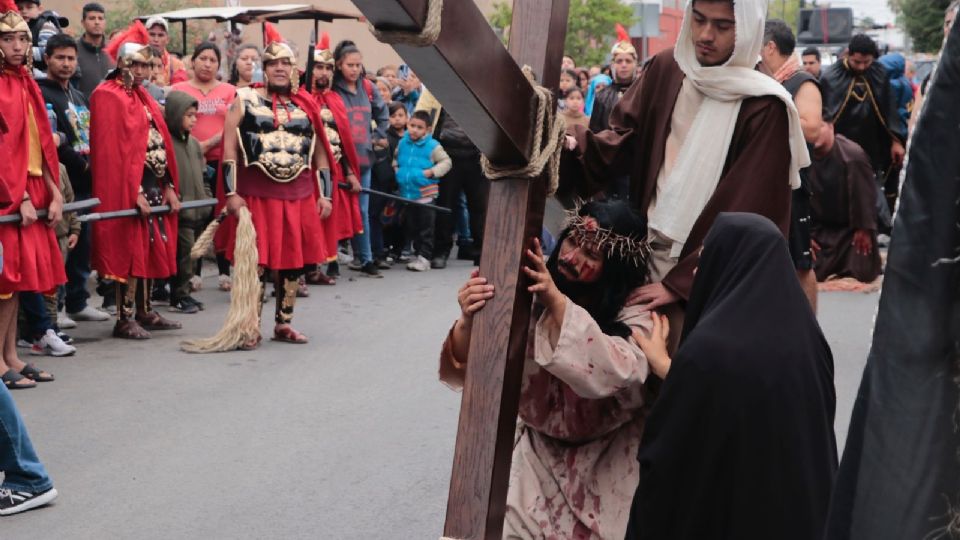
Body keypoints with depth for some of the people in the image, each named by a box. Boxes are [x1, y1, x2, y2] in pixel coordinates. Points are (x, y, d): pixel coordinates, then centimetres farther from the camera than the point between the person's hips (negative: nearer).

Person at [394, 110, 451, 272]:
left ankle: (424, 257, 4)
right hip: (407, 193, 5)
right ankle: (418, 253, 25)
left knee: (426, 227, -1)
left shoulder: (432, 145, -9)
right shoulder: (402, 143, 5)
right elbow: (396, 160, 22)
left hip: (426, 193, -5)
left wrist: (432, 172, -16)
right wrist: (397, 173, 5)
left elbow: (446, 162, -5)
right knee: (411, 227, 13)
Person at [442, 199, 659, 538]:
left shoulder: (635, 313, -15)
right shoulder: (530, 298, -9)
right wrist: (468, 323, -37)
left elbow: (618, 376, -36)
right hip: (539, 452, 2)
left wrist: (556, 301, -40)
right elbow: (463, 370, -14)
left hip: (607, 464, -2)